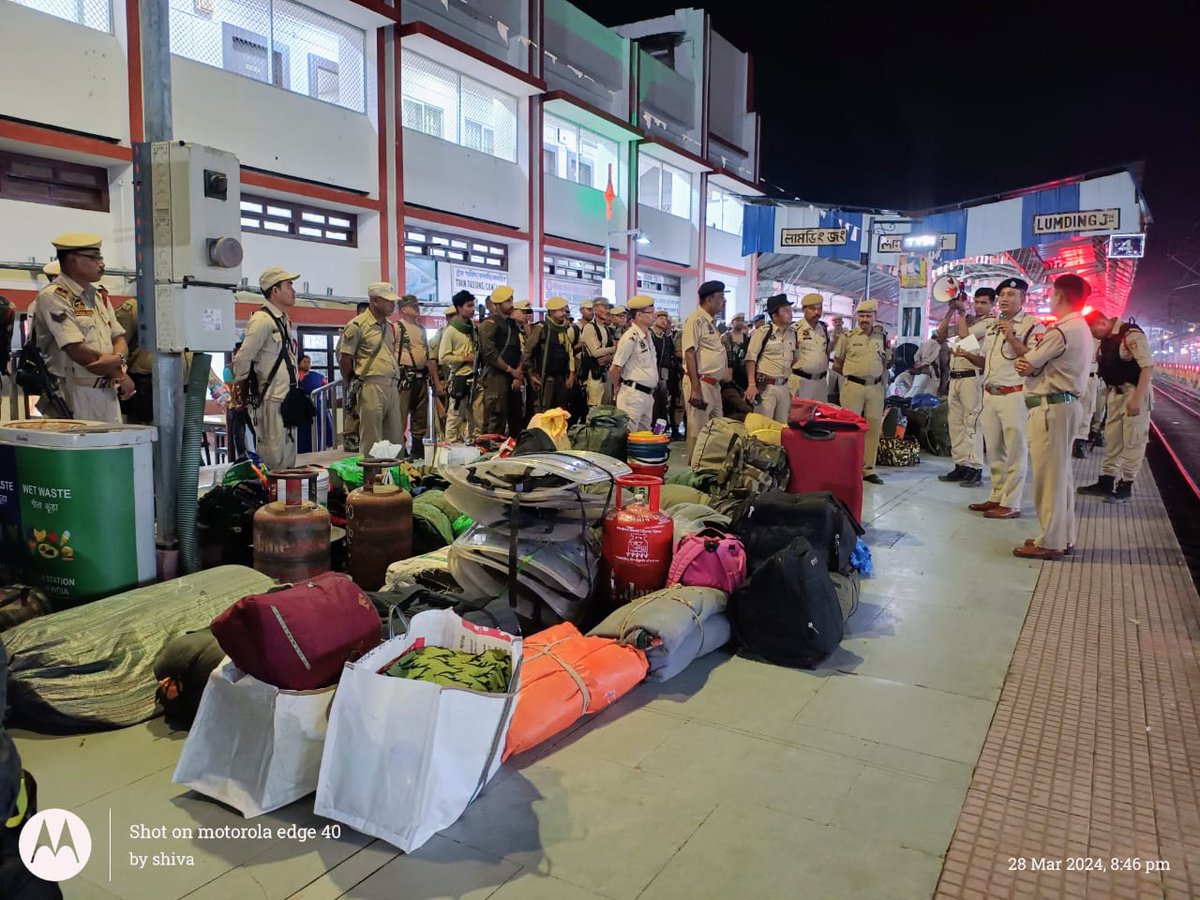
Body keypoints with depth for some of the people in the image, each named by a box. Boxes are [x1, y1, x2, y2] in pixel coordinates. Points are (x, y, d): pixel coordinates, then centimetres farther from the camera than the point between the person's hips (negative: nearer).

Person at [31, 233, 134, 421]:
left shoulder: (100, 294, 17)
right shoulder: (53, 296, -7)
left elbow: (119, 338, 13)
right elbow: (77, 351, -15)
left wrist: (117, 359, -11)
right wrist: (120, 372, -5)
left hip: (109, 393, 7)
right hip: (75, 397, -7)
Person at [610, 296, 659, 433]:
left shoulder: (648, 336, 13)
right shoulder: (631, 337, -15)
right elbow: (615, 368, -13)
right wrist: (617, 389, 1)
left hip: (648, 394, 9)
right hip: (633, 394, -9)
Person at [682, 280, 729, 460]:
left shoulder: (712, 321, 17)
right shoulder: (696, 320, -10)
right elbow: (690, 354, -16)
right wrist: (695, 389, -20)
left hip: (714, 384, 10)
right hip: (700, 383, -9)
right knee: (698, 430, -5)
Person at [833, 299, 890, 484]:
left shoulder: (882, 336, 10)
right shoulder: (848, 337, 1)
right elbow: (837, 364, 8)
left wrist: (880, 378, 13)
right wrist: (852, 374, 8)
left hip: (876, 387, 3)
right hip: (853, 387, -3)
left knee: (874, 428, 4)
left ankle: (868, 469, 12)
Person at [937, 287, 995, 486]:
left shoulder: (990, 322, -3)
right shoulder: (967, 320, 20)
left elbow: (965, 334, -15)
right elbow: (941, 331, 15)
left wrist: (961, 311, -2)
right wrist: (952, 310, 7)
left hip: (972, 377, -7)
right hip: (954, 377, 8)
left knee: (972, 423, -9)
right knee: (956, 424, 7)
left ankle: (975, 469, -6)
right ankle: (961, 466, 12)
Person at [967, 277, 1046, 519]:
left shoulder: (1033, 325, -6)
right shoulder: (994, 327, 17)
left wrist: (1011, 338, -22)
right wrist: (969, 355, 5)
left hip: (1015, 395, -8)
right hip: (990, 395, 8)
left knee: (1015, 452, -3)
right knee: (994, 451, 13)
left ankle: (1010, 504, 0)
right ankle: (997, 497, 23)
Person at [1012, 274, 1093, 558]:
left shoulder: (1063, 331, -17)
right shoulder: (1079, 328, 18)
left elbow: (1029, 362, -13)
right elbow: (1038, 362, 12)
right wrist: (1025, 363, -8)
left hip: (1050, 407, -11)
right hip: (1064, 404, 11)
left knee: (1048, 474, -5)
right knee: (1060, 473, 15)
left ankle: (1049, 542, 1)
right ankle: (1063, 536, 23)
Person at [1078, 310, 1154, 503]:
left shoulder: (1132, 335, -18)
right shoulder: (1106, 339, 7)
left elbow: (1148, 367, -22)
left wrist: (1137, 399, -25)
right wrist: (1107, 394, 14)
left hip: (1135, 392, -8)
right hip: (1115, 393, 8)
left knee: (1133, 440, 0)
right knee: (1112, 438, 12)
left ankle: (1126, 486, 7)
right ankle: (1106, 482, 19)